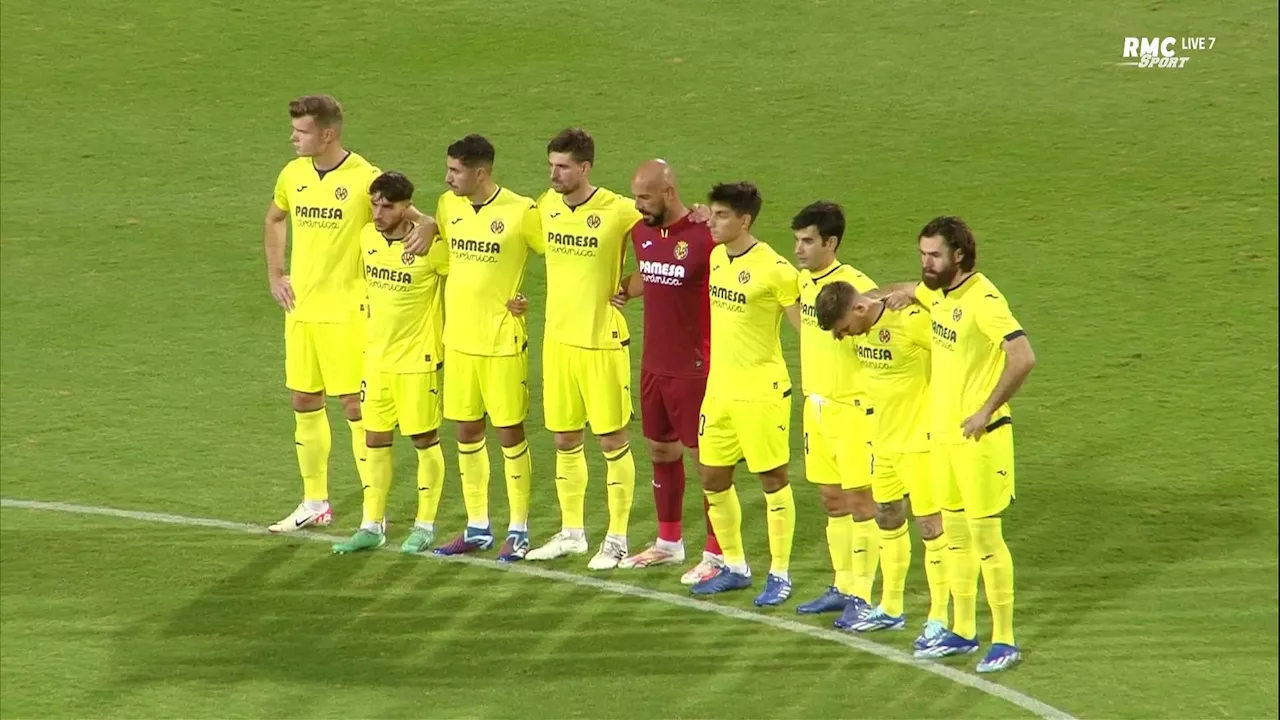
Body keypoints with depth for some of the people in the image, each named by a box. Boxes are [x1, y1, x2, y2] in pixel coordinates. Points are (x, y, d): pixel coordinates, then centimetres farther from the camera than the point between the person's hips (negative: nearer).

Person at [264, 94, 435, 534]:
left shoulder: (364, 178, -14)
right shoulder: (293, 175, 4)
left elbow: (416, 217, -13)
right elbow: (274, 220, 23)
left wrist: (426, 227, -38)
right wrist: (275, 274, 13)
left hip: (347, 311, -6)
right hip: (301, 309, 6)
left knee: (355, 405, -3)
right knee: (304, 403, 12)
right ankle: (314, 503, 25)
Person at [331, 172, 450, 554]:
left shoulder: (430, 246, -19)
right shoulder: (367, 237, -1)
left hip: (418, 358, -6)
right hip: (376, 355, 6)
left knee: (425, 439, 4)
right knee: (375, 439, 9)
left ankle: (425, 526, 15)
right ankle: (372, 525, 17)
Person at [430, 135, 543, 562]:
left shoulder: (520, 211, -13)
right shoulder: (448, 206, 3)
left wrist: (530, 299, -9)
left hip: (503, 340, -6)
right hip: (458, 337, 6)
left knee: (510, 432, 1)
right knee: (466, 431, 10)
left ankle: (519, 531, 11)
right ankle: (477, 528, 21)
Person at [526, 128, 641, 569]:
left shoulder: (619, 212, -14)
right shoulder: (545, 206, 3)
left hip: (602, 341, -5)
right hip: (557, 338, 6)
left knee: (612, 440, 2)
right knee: (564, 439, 12)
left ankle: (617, 540, 11)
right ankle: (571, 533, 25)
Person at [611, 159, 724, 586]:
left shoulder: (704, 238, -19)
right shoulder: (641, 233, 5)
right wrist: (621, 291, 10)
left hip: (695, 369, -8)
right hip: (654, 365, 8)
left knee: (706, 458, 1)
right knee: (661, 451, 17)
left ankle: (717, 555, 10)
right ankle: (669, 543, 31)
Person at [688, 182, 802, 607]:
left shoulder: (772, 269, -17)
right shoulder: (716, 257, 6)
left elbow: (806, 324, -12)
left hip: (761, 391, -8)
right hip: (719, 388, 8)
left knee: (772, 479, 2)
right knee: (712, 477, 11)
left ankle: (780, 574, 13)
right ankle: (735, 567, 26)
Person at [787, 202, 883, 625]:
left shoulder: (856, 286, -17)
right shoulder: (804, 282, 6)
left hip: (852, 407, -8)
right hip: (816, 404, 8)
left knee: (859, 499, -2)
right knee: (831, 499, 14)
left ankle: (862, 596, 3)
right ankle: (843, 587, 24)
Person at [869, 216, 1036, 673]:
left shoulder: (983, 300, -19)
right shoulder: (938, 292, 8)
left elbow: (1023, 357, -29)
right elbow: (914, 290, 34)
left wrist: (987, 411, -22)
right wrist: (903, 293, 12)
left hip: (978, 436, -9)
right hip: (943, 432, 9)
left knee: (985, 537, -4)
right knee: (954, 535, 14)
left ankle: (1004, 640, 3)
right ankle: (962, 633, 24)